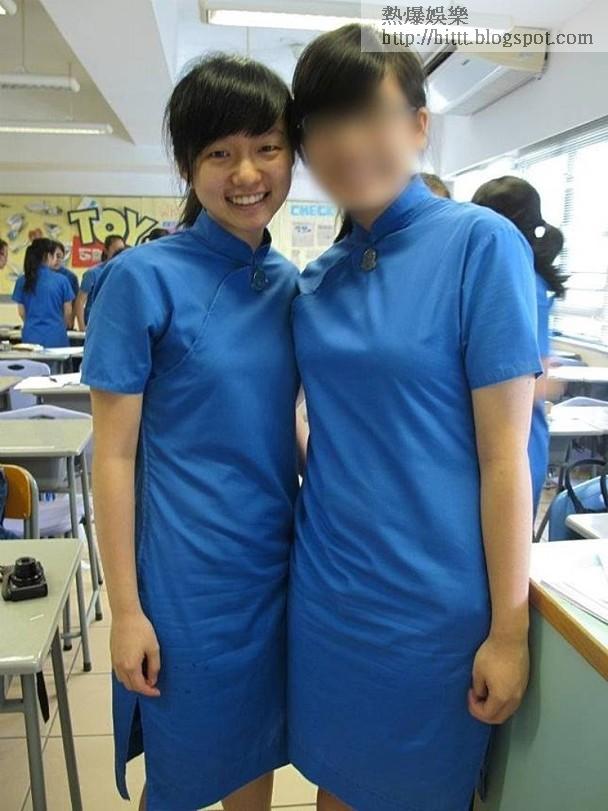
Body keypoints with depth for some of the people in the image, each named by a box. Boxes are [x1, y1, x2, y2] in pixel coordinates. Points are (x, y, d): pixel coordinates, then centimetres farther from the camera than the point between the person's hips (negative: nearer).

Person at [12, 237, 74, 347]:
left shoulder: (22, 281, 2)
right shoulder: (61, 280, -4)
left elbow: (22, 313, 7)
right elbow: (68, 312, 2)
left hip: (31, 337, 2)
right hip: (55, 337, -2)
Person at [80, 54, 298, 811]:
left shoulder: (292, 285, 2)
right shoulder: (142, 279, -14)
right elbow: (114, 454, -12)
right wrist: (126, 608, -11)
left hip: (278, 561, 5)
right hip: (186, 572, -4)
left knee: (257, 743, 23)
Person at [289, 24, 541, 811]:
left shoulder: (480, 243, -13)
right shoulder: (317, 278, 3)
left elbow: (503, 454, -14)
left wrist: (508, 628, -11)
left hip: (432, 599, -4)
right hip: (325, 585, 5)